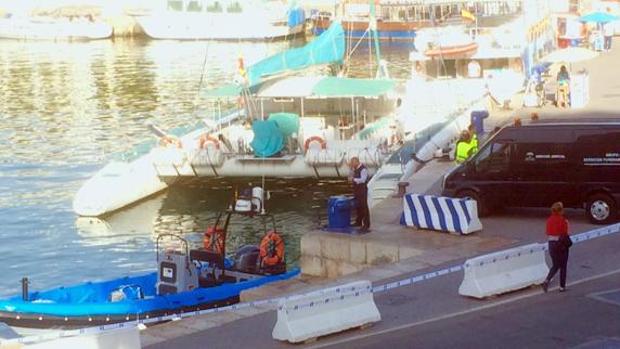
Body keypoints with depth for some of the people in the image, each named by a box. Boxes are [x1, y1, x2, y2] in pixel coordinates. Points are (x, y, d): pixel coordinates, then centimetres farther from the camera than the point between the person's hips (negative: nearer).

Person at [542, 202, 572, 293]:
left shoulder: (549, 220, 0)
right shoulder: (563, 221, -15)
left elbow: (548, 233, 4)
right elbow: (564, 235, -14)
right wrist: (569, 243, 0)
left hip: (551, 244, 5)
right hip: (561, 244, -5)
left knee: (555, 265, 17)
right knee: (563, 266, 10)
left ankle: (547, 280, -6)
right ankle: (562, 286, 15)